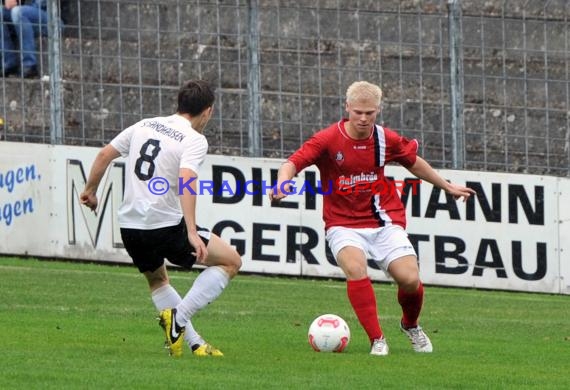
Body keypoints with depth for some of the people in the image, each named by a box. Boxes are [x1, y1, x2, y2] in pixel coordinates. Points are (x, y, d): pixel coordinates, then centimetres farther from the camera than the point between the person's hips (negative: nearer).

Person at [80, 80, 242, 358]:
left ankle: (194, 342, 23)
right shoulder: (195, 140, -8)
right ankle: (179, 316, -7)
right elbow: (186, 181, -24)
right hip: (166, 227, -7)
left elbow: (105, 154, 17)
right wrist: (192, 233, -30)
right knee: (231, 261, 5)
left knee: (157, 280, 31)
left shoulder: (144, 126, 11)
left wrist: (90, 190, 33)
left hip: (129, 227, 7)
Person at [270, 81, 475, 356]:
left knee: (410, 279, -12)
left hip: (385, 222, 3)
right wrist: (282, 183, -41)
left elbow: (413, 161, 19)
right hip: (343, 224, -3)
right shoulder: (328, 139, -11)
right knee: (355, 269, -31)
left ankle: (410, 325, 23)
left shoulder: (387, 139, 0)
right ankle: (377, 340, -20)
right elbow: (293, 163, -18)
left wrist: (447, 186, 29)